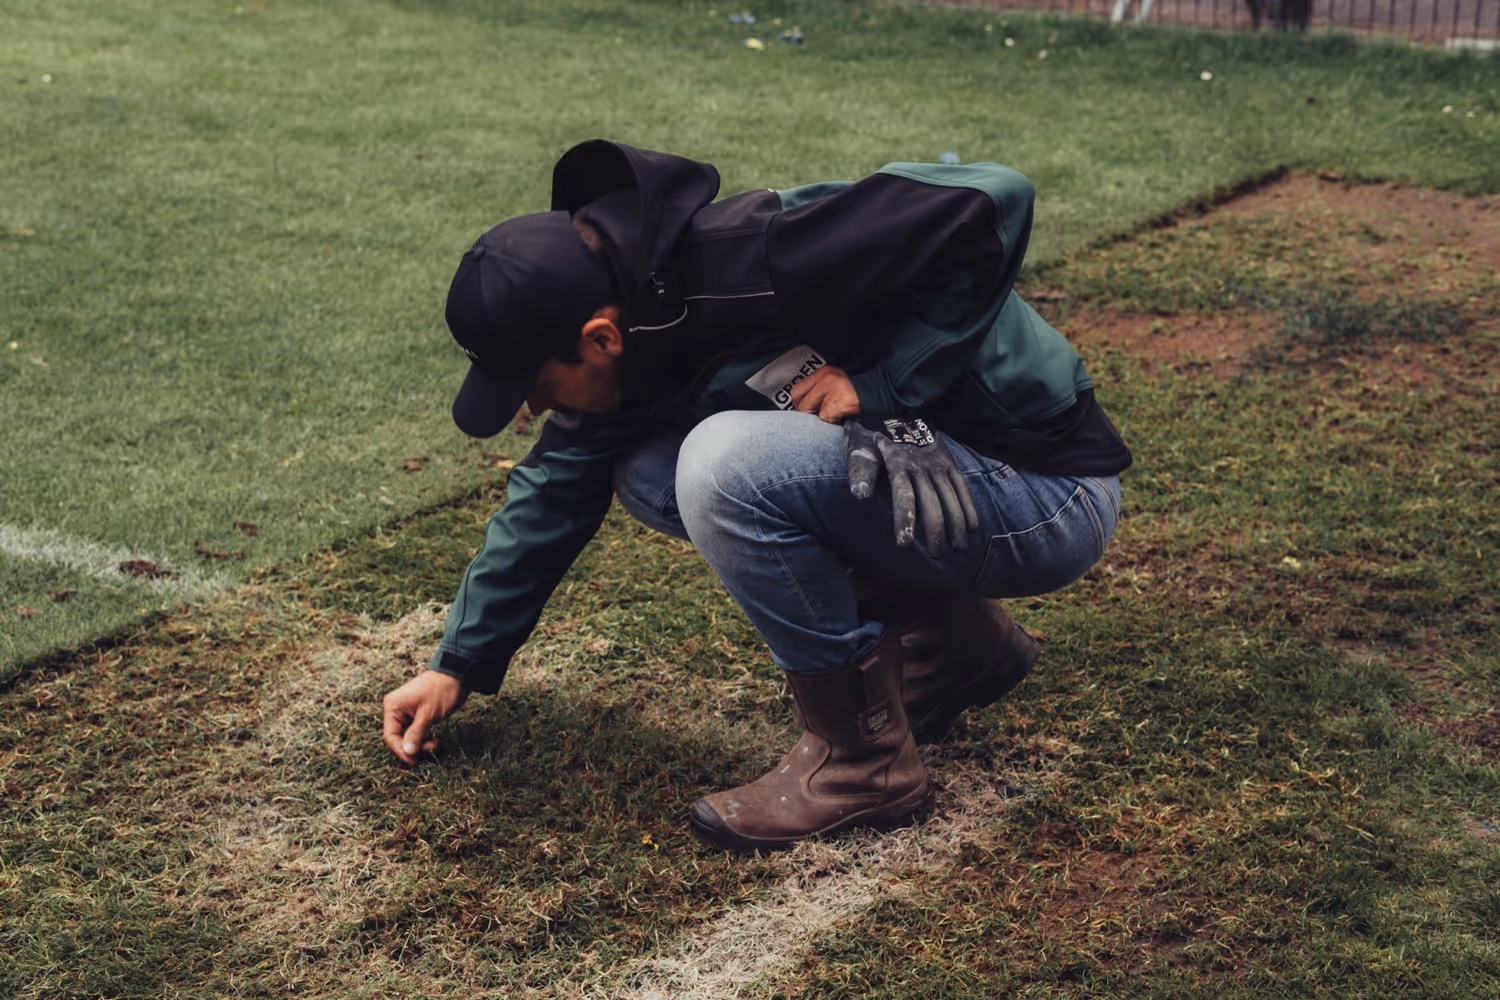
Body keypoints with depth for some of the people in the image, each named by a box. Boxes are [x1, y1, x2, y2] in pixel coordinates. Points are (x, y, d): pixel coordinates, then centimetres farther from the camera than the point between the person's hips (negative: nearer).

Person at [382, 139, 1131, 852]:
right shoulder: (633, 317, 1)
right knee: (646, 474, 3)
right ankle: (956, 641, 12)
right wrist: (460, 665, 17)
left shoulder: (757, 261, -27)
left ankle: (860, 757, -8)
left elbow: (991, 201, -30)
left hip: (1043, 496, -9)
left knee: (727, 463, -27)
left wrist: (879, 383, -25)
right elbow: (558, 486, 13)